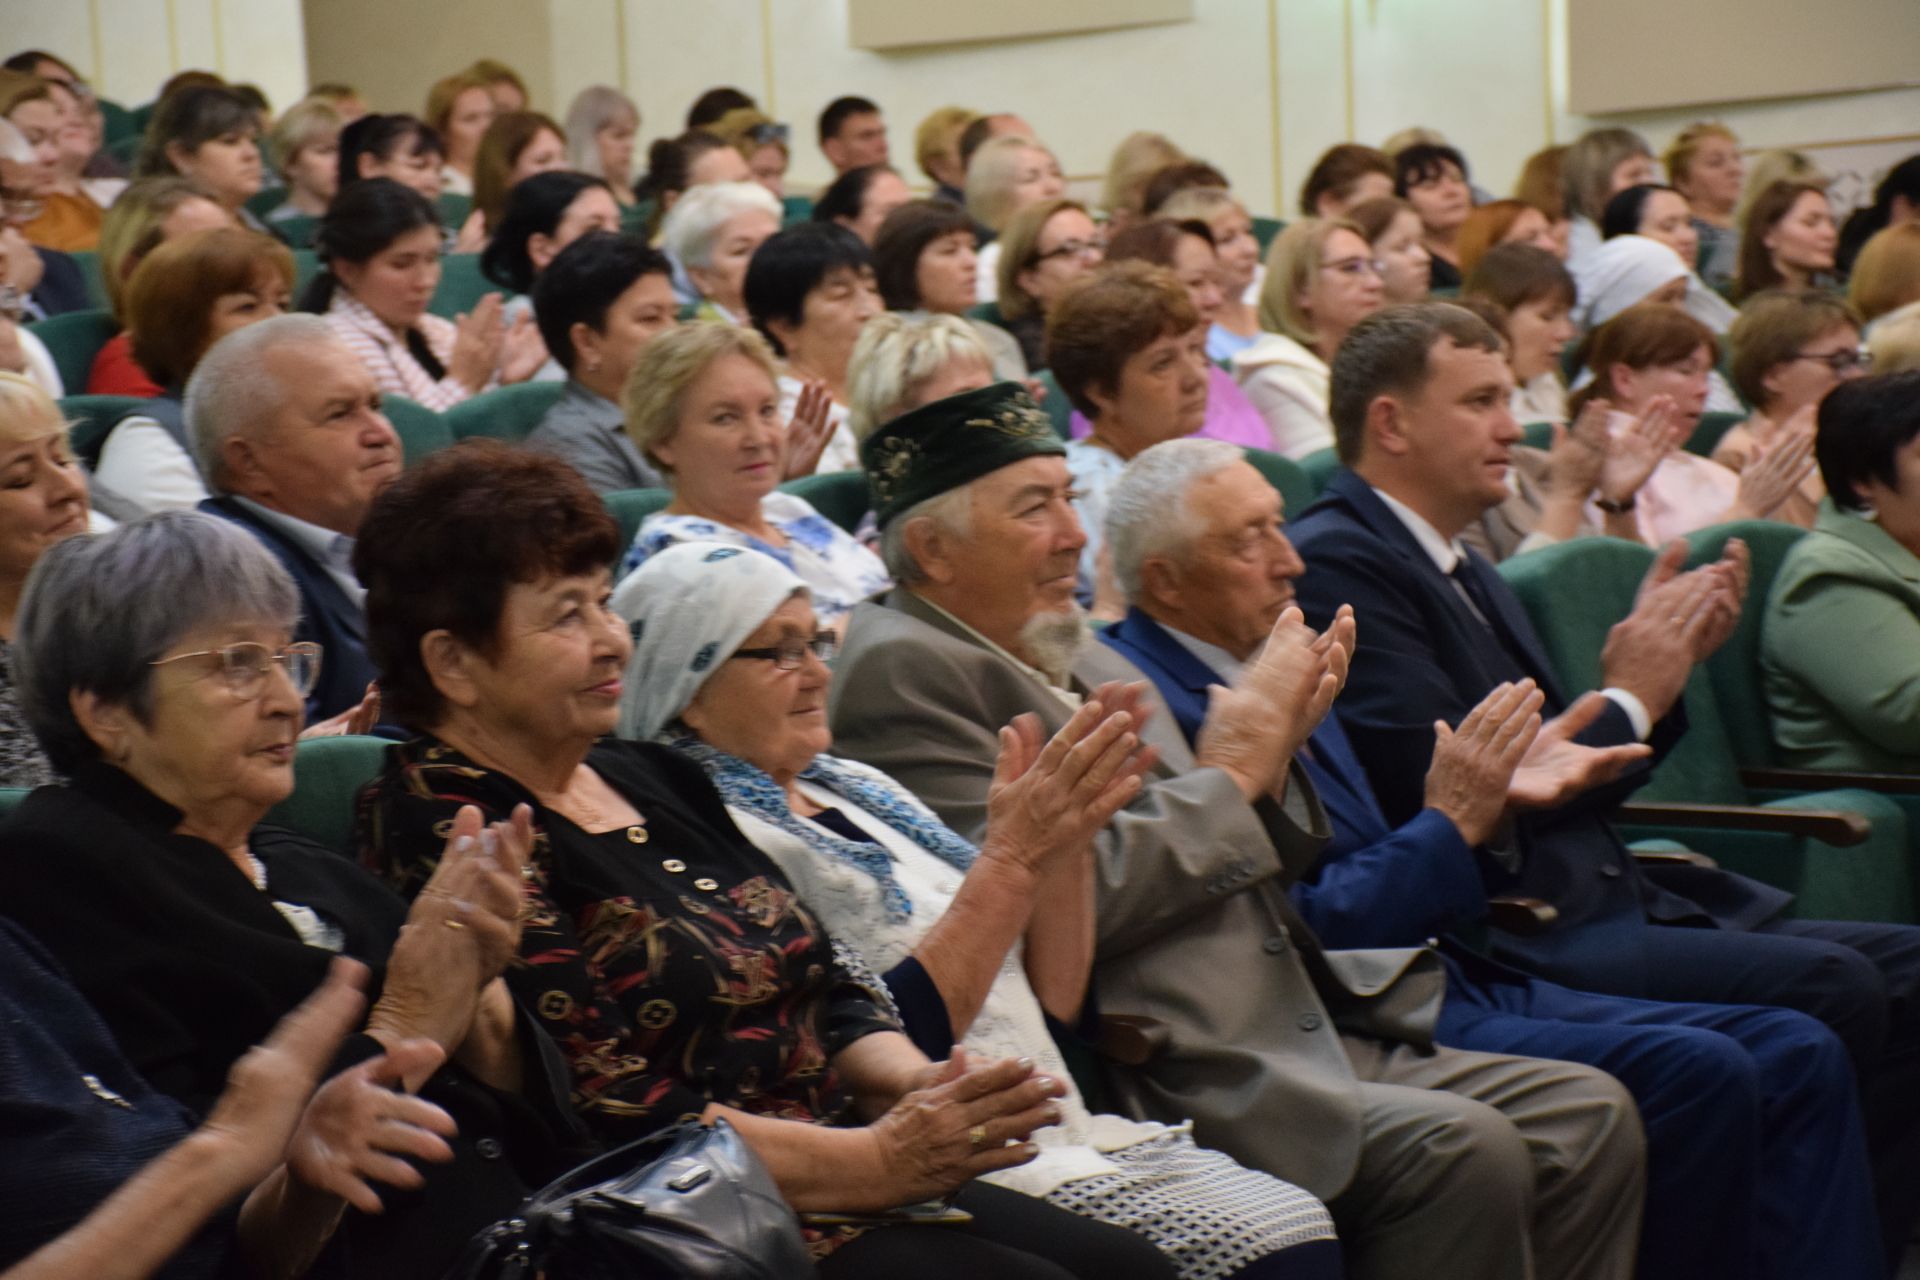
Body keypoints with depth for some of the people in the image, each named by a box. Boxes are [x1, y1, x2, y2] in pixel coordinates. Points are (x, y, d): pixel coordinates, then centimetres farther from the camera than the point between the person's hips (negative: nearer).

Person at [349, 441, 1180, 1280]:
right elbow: (604, 1110, -17)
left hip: (841, 1192, 8)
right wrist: (880, 1161, -18)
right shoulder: (440, 829, -11)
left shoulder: (655, 779, 15)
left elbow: (833, 993, 14)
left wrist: (918, 1088, -7)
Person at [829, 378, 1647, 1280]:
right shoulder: (903, 672, -8)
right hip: (1161, 1078, -9)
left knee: (1591, 1119, 0)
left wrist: (1269, 761, 3)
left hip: (1307, 1038, 9)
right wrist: (1231, 770, -7)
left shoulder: (1086, 662, 19)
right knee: (1463, 1151, -25)